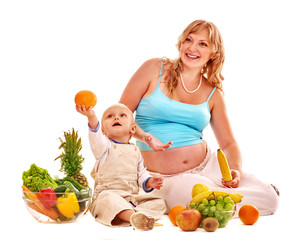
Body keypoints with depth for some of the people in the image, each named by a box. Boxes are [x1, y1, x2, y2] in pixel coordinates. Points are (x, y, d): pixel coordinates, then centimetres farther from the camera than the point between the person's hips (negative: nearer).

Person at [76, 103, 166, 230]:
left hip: (133, 198, 5)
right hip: (108, 193, -5)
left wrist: (148, 182, -1)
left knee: (159, 202, -13)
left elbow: (141, 173, 23)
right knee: (107, 198, -38)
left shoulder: (135, 150, 19)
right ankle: (132, 216, -59)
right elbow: (96, 138, -20)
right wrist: (91, 117, -39)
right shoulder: (106, 146, 4)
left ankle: (140, 213, -40)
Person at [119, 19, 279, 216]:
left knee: (269, 199, -15)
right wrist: (145, 137, -18)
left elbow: (228, 143, 13)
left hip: (208, 166, 4)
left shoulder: (213, 94, 10)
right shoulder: (154, 69, 2)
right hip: (167, 178, -3)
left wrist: (236, 171, -9)